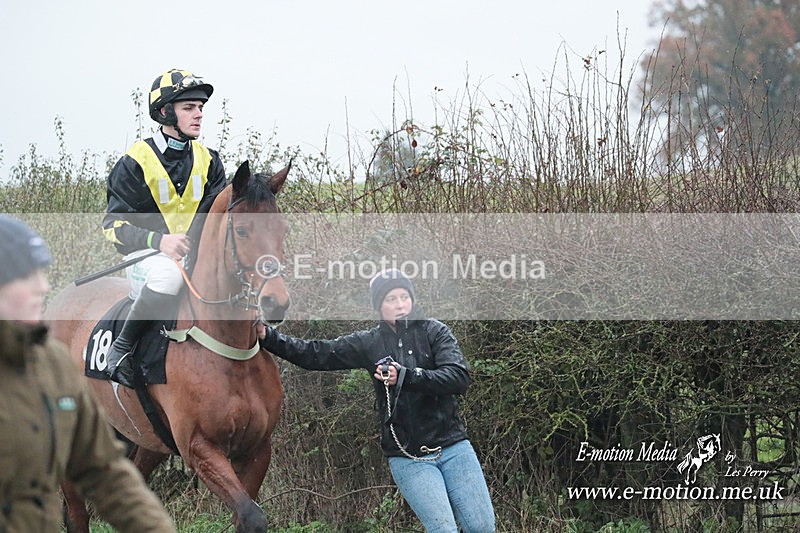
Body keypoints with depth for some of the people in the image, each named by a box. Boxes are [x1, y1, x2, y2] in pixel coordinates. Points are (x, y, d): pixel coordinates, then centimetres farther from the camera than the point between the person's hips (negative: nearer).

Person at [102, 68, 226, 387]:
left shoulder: (208, 161, 11)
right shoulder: (136, 162, -5)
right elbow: (114, 225, -8)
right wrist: (158, 240, -27)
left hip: (197, 257, 5)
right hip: (147, 258, -5)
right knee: (169, 274, -40)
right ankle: (122, 348, -23)